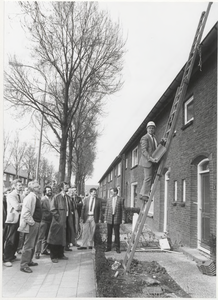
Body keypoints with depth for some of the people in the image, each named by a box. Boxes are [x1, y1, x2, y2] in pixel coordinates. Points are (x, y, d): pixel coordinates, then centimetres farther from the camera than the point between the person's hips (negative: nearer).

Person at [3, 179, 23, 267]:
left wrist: (21, 205, -10)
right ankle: (6, 259, 8)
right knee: (9, 241, -2)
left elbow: (20, 206, 10)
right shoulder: (11, 195, -11)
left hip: (18, 220, 8)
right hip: (12, 220, -8)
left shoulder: (19, 196, 14)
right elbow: (17, 207, -22)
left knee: (16, 240, 14)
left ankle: (11, 256, 27)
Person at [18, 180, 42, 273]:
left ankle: (29, 261, 32)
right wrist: (31, 222, -20)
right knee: (28, 245, -4)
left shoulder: (37, 197, 11)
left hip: (36, 224, 10)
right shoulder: (30, 197, -18)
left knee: (33, 244, 19)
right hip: (31, 224, -10)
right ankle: (23, 265, 5)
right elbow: (25, 212, -25)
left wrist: (37, 223, 14)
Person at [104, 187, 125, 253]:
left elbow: (122, 210, -1)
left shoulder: (120, 199, -2)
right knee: (109, 233, 7)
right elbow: (106, 209, 9)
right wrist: (105, 219, 5)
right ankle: (108, 247, 17)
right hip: (109, 218, 3)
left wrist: (123, 219, -6)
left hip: (117, 218, -3)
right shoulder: (109, 199, 7)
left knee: (117, 234, 1)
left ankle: (117, 248, 11)